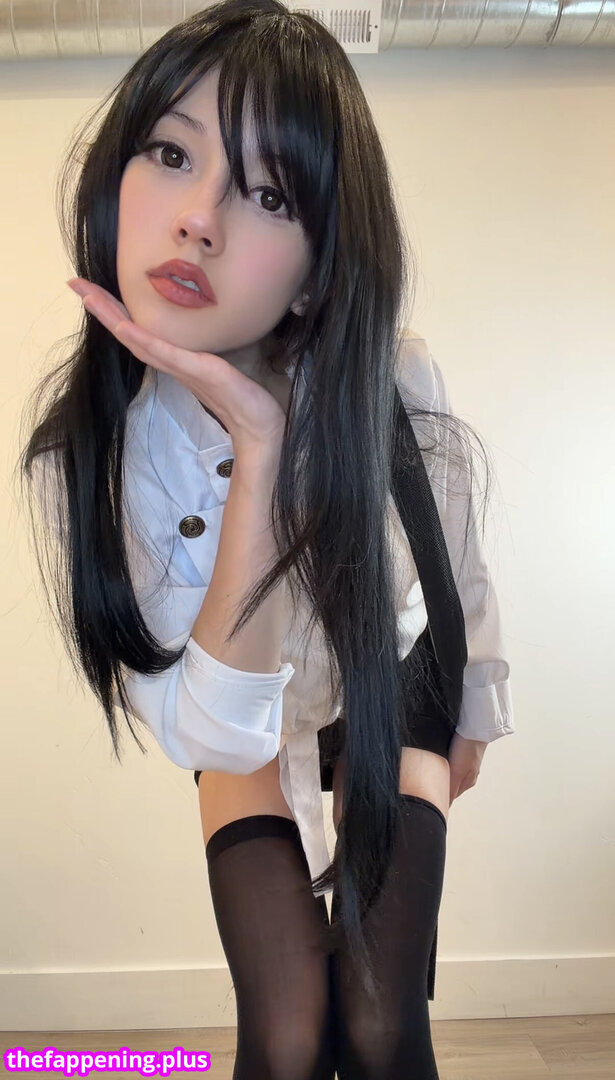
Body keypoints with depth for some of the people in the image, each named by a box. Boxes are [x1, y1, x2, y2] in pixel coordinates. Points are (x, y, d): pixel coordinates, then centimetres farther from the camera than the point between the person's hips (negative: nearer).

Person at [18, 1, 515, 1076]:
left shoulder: (393, 380, -28)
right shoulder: (84, 449, -29)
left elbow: (454, 557, -7)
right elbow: (216, 732, -36)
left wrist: (475, 714, 9)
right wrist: (258, 451, -45)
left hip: (394, 683, 1)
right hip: (247, 725, 0)